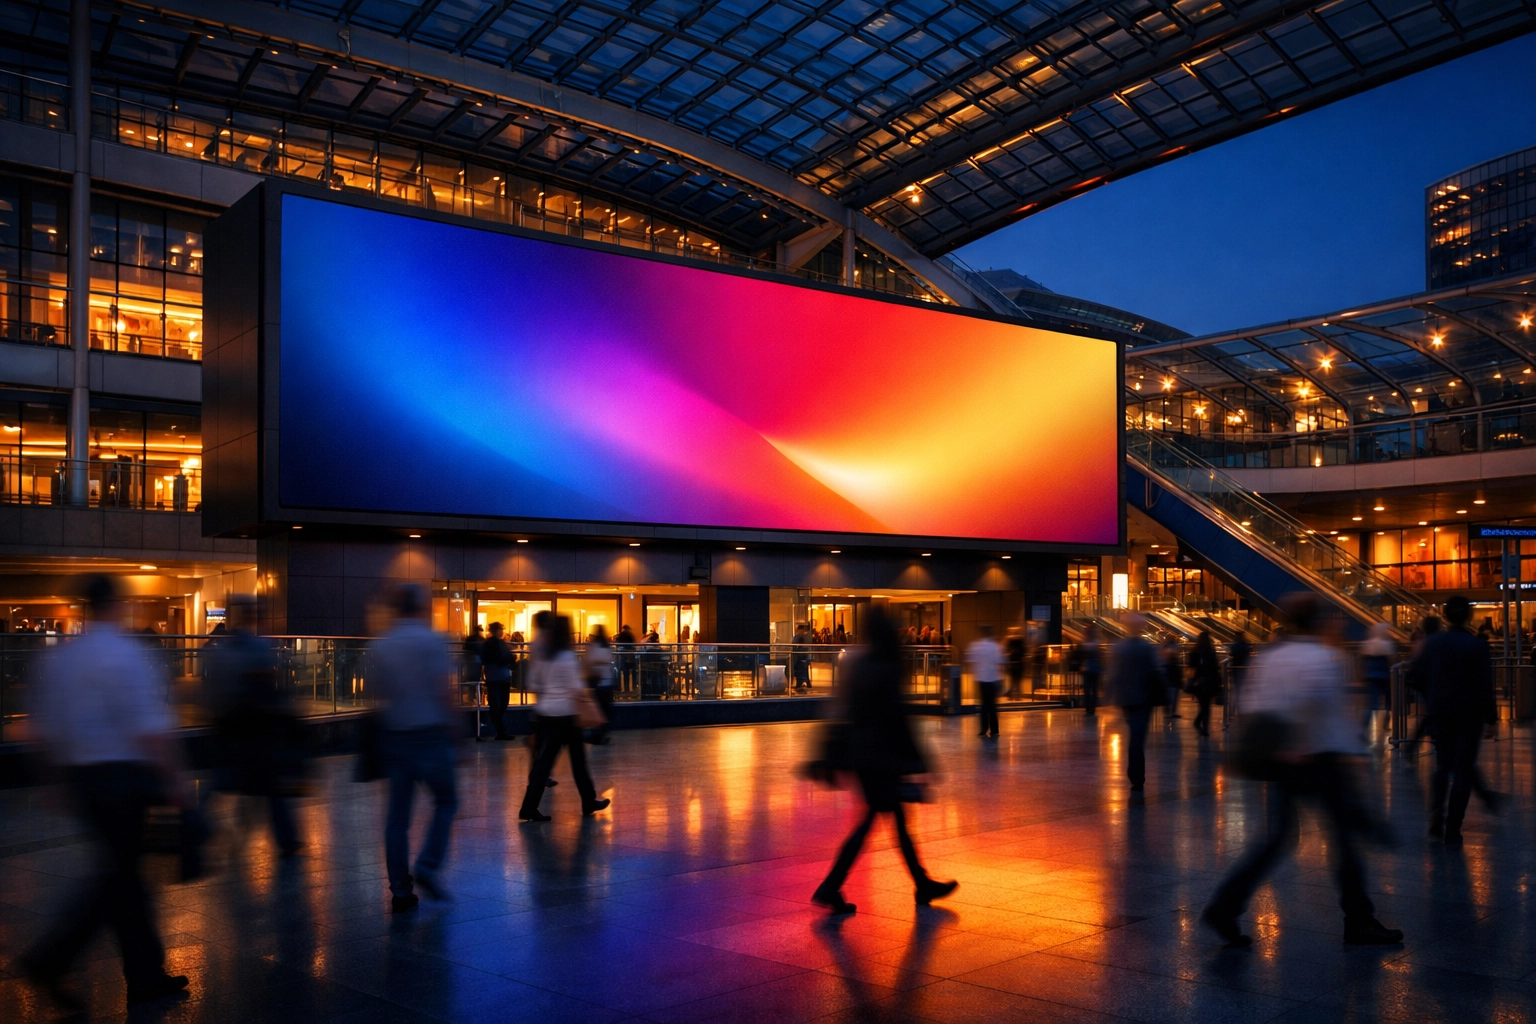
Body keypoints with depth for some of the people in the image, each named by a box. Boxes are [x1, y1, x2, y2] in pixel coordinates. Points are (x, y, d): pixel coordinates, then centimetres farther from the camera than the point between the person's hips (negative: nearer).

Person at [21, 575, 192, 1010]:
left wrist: (67, 770, 23)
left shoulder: (57, 658, 9)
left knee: (122, 866, 12)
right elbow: (150, 728, -18)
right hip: (123, 773, -8)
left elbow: (44, 729, 13)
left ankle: (146, 974, 18)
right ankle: (50, 958, -8)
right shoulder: (127, 655, -13)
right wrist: (173, 780, -12)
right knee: (117, 872, 0)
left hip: (78, 775, 8)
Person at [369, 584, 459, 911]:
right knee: (445, 801, 10)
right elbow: (443, 689, -12)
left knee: (397, 813, 7)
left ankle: (400, 889, 8)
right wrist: (449, 722, 0)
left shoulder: (379, 646, 6)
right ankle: (427, 866, -5)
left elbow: (378, 693, 8)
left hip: (393, 734, 5)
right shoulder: (432, 640, -9)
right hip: (430, 733, -5)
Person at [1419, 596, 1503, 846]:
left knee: (1442, 766, 18)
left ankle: (1436, 820, 11)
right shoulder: (1477, 645, -14)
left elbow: (1423, 677, 5)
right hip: (1469, 715, -3)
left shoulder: (1431, 642, -2)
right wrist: (1491, 717, -3)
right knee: (1463, 770, 3)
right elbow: (1485, 686, -13)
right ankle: (1452, 831, 3)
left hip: (1440, 713, 4)